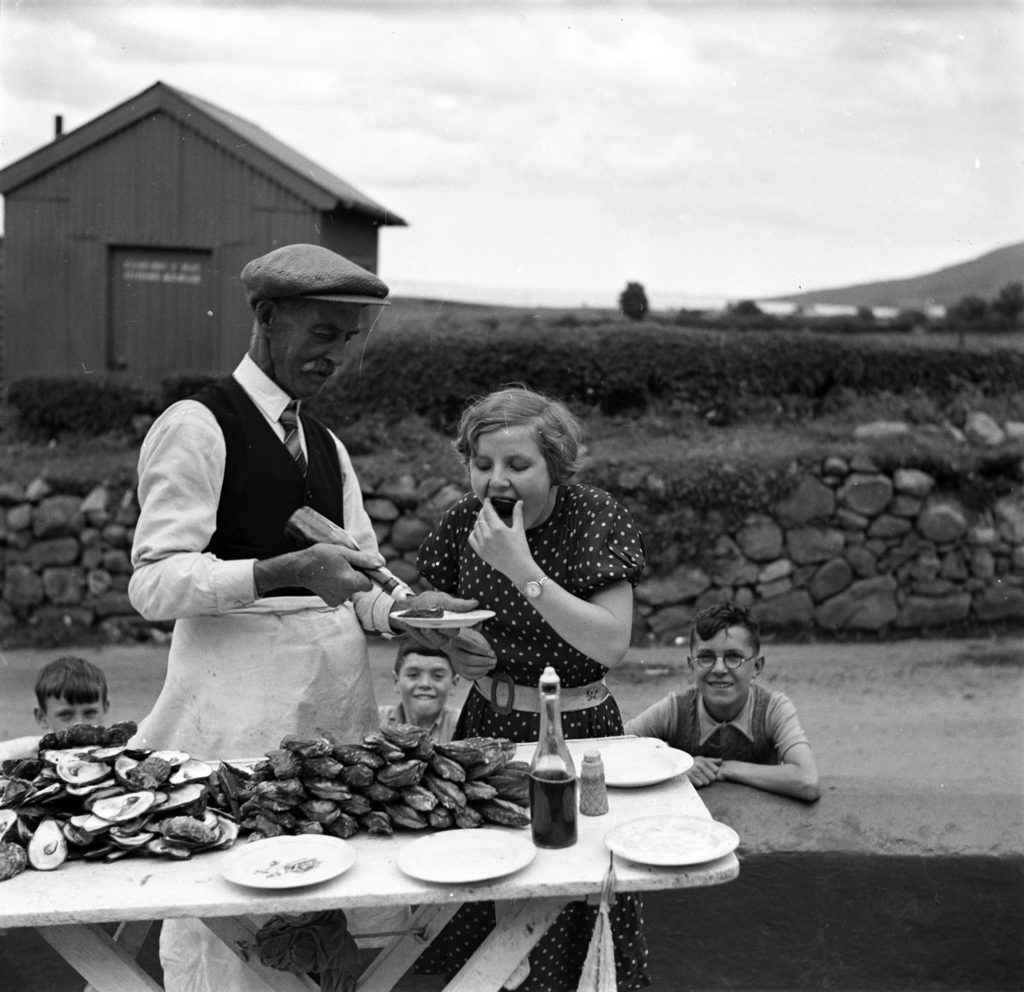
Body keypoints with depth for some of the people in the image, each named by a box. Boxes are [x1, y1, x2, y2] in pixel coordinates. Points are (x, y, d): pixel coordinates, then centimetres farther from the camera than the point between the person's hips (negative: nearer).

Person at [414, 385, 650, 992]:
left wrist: (522, 569, -28)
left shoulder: (597, 519, -14)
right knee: (482, 906, 10)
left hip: (578, 732, -3)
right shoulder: (464, 522, -2)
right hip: (488, 728, 4)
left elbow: (612, 645, -24)